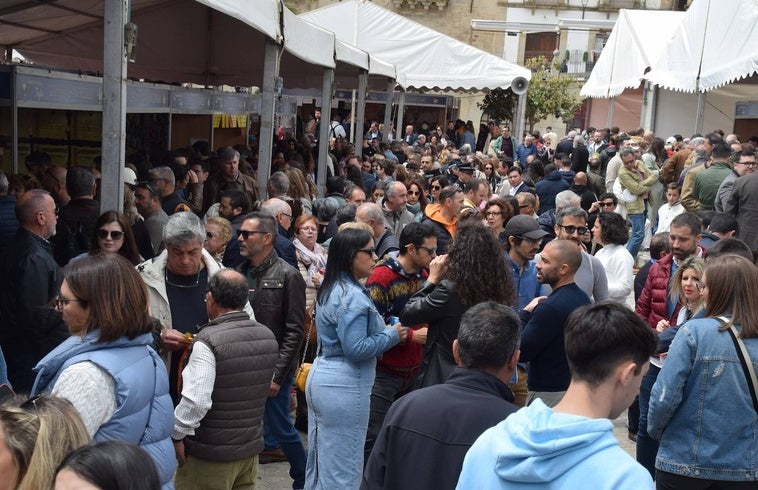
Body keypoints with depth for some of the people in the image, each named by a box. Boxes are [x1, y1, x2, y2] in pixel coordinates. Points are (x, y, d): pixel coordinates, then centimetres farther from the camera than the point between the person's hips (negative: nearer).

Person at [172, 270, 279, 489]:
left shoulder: (208, 341, -21)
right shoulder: (268, 337, 0)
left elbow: (196, 400, -27)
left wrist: (177, 434, -12)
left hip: (210, 455, -6)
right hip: (251, 448, 6)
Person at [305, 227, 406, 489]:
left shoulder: (331, 289, 11)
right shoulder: (352, 296, -19)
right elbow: (356, 349, -23)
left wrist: (383, 330, 11)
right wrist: (392, 334, -10)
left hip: (321, 377, 10)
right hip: (343, 387, -10)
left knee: (320, 463, 18)